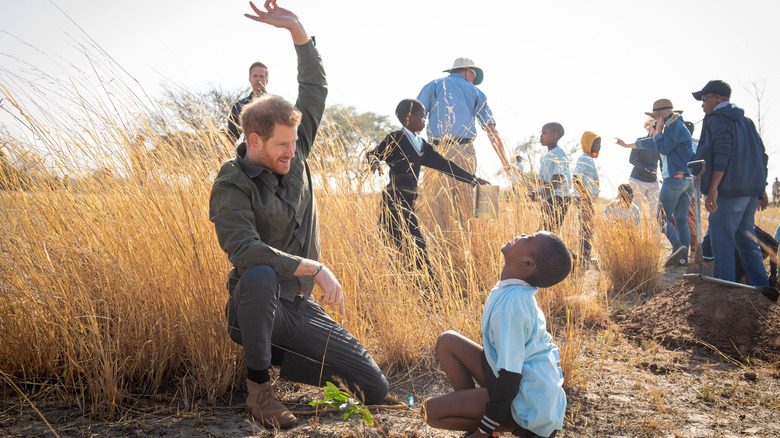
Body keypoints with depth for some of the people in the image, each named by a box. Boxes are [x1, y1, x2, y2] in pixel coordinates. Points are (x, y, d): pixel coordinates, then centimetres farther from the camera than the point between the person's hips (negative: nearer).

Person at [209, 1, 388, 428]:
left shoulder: (293, 156, 2)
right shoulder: (232, 185, -14)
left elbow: (315, 87, 5)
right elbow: (244, 250, -30)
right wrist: (316, 269, -31)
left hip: (299, 308, 5)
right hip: (255, 308, -4)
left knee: (374, 389, -3)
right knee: (260, 275, -43)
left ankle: (285, 356, 19)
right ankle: (258, 386, -19)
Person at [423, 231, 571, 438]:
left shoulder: (510, 304, -29)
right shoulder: (520, 293, 0)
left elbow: (509, 375, -26)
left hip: (529, 404, -9)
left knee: (432, 410, -7)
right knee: (447, 342, 5)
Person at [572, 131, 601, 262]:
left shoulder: (590, 159, 16)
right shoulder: (584, 159, -14)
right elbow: (575, 178, -26)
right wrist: (586, 196, -23)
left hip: (588, 199, 10)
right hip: (584, 199, -10)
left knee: (588, 228, 13)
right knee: (586, 228, -6)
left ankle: (585, 256, 20)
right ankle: (584, 257, -2)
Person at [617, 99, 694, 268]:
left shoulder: (675, 126, -8)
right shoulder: (674, 127, 22)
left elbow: (663, 148, -13)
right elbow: (653, 142, 33)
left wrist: (658, 130, 0)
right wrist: (627, 145, 39)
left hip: (675, 178, -9)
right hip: (687, 179, 9)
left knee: (663, 217, -5)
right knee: (681, 219, 7)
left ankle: (677, 245, -21)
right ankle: (683, 258, 5)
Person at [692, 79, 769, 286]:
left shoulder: (717, 119, -4)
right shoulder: (745, 120, 20)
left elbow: (722, 154, -18)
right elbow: (761, 155, 18)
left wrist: (712, 189, -22)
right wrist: (761, 189, 20)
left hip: (729, 191, -8)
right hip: (751, 191, 9)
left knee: (722, 242, -5)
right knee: (746, 240, 15)